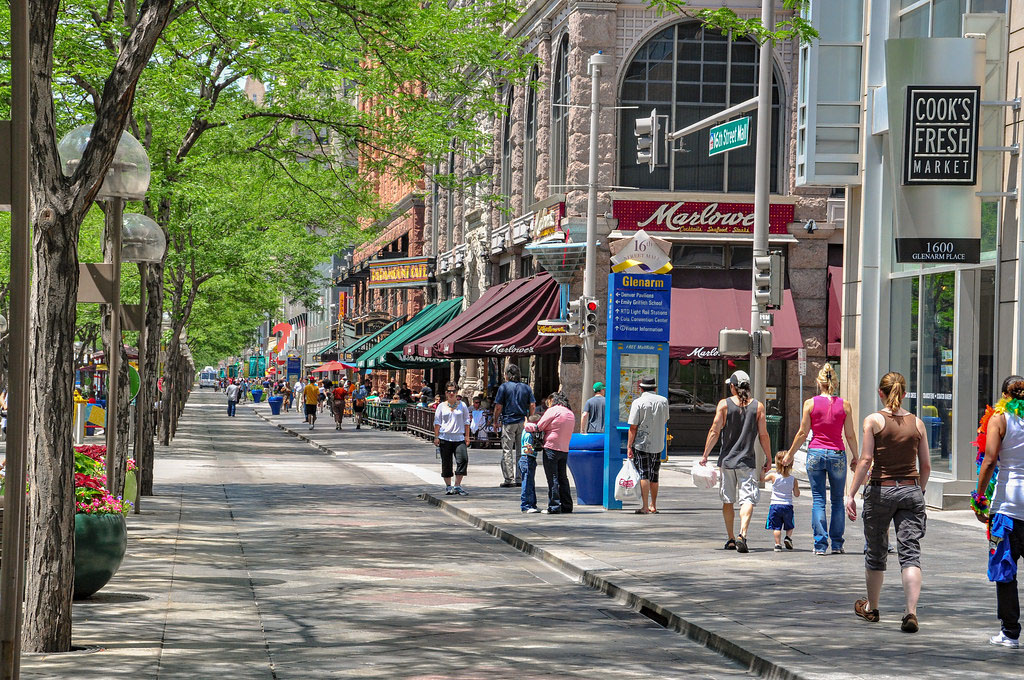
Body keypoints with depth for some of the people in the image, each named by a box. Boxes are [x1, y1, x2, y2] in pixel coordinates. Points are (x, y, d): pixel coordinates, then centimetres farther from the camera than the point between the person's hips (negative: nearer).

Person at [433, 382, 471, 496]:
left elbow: (466, 421, 11)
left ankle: (457, 485, -8)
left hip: (459, 438, 0)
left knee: (463, 459, -15)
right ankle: (448, 486, 13)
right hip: (445, 438, 0)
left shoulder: (462, 406, 9)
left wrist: (467, 436, 4)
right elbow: (437, 422, 9)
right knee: (446, 463, 2)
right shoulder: (442, 406, 7)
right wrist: (436, 437, 1)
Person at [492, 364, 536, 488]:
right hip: (523, 422, 4)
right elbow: (532, 406, 4)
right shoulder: (526, 388, 9)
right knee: (521, 452, 10)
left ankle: (509, 479, -6)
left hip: (508, 422, -4)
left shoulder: (504, 387, -3)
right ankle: (520, 479, 10)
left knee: (507, 452, 0)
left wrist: (495, 421, 5)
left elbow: (498, 407, -6)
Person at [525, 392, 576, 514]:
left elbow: (538, 427, -4)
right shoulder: (571, 414, 16)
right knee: (562, 478, 13)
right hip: (564, 450, 7)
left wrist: (526, 425, 15)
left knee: (552, 479, -5)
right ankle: (567, 506, 14)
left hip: (551, 448, -7)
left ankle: (554, 507, -7)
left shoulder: (553, 410, -6)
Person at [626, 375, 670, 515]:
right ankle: (653, 506, 22)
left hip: (641, 444, -4)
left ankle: (645, 507, -9)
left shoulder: (638, 402, -10)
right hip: (658, 445, 4)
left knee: (643, 476, -4)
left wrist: (629, 447, -8)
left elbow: (633, 427, -11)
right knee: (654, 477, 15)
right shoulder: (663, 401, 3)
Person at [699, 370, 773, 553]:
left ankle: (731, 539, 20)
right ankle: (742, 534, -25)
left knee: (728, 501, 13)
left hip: (727, 460, 1)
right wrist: (768, 459, 8)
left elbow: (715, 431, -5)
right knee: (747, 500, -4)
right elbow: (763, 435, 0)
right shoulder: (758, 406, 0)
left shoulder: (724, 404, -2)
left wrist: (705, 455, 1)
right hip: (747, 461, -1)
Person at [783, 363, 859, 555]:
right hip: (838, 453, 0)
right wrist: (855, 457, 16)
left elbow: (803, 433, 0)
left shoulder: (810, 403, -3)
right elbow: (850, 435, 2)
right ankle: (837, 544, 12)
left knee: (818, 500, 4)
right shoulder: (844, 405, -1)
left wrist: (790, 454, 12)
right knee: (837, 500, 12)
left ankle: (820, 544, -2)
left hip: (816, 453, 0)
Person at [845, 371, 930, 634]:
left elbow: (866, 460, -11)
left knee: (876, 553, 14)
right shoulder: (917, 423, 4)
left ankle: (871, 608, 30)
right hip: (911, 490, 2)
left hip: (881, 489, -2)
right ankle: (911, 612, -17)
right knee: (911, 553, -3)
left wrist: (850, 494, -9)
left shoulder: (874, 420, -5)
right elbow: (926, 466, 7)